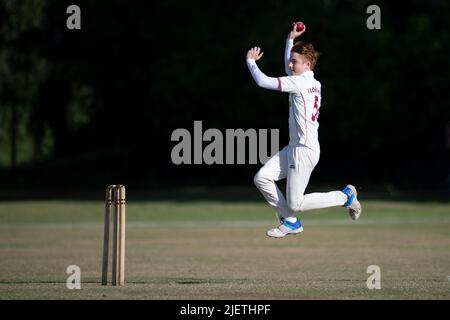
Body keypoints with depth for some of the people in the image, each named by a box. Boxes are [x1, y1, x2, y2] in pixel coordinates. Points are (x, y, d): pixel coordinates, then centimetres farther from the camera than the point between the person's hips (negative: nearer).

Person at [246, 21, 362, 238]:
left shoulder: (301, 83, -15)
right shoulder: (314, 83, 13)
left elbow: (263, 82, -16)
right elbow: (289, 70, 34)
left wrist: (251, 61, 0)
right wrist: (291, 39, 30)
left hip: (305, 149, -10)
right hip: (294, 147, 10)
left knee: (295, 203, -7)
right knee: (262, 178, 3)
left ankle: (344, 196, 9)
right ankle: (290, 222, 10)